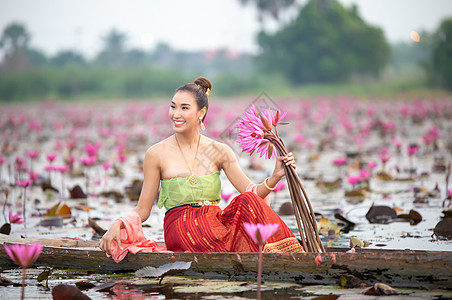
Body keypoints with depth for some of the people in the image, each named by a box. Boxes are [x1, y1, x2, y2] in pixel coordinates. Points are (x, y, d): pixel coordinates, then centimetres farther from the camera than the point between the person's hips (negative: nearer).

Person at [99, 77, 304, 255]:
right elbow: (142, 210, 6)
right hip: (181, 229, -3)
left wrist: (275, 176, -17)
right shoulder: (157, 154, 2)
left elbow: (251, 192, 2)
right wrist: (117, 224, -14)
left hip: (216, 224, 3)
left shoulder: (219, 151, 8)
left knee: (246, 201, -29)